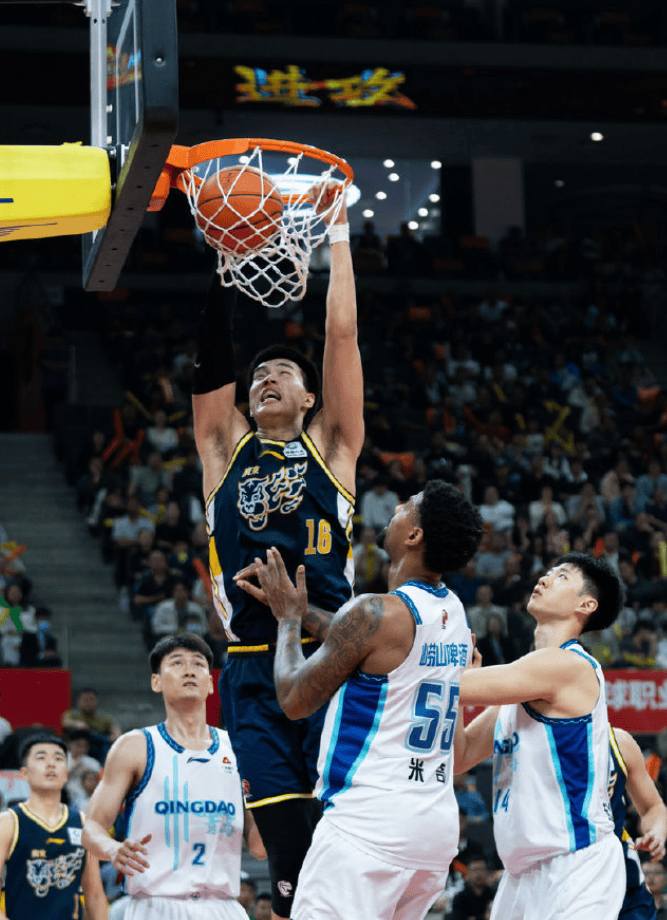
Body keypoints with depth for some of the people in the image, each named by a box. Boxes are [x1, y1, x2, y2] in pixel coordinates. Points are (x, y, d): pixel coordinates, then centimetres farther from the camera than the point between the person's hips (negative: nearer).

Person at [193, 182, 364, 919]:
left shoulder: (329, 447, 12)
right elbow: (209, 357, 11)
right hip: (254, 671, 2)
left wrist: (338, 235, 6)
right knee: (289, 853, -3)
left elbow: (342, 335, 7)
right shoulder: (226, 451, 18)